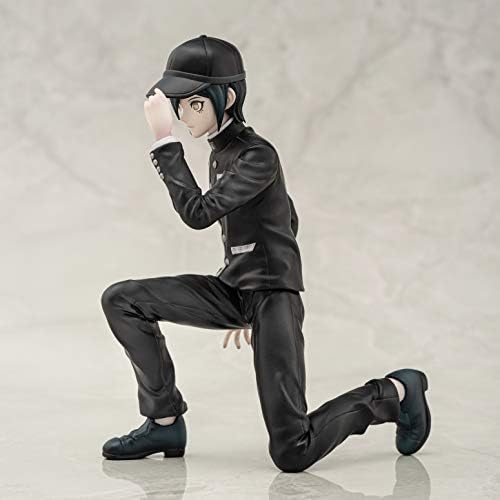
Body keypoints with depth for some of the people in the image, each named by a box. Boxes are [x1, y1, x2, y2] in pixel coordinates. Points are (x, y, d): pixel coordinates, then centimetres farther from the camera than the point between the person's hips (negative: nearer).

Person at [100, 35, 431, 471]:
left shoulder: (257, 156, -16)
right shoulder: (221, 151, 11)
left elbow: (198, 214, -27)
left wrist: (165, 140, -25)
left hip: (272, 297, -9)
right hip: (232, 290, 9)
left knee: (292, 455, -11)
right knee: (121, 300, -6)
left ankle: (395, 392, 12)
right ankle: (165, 422, 3)